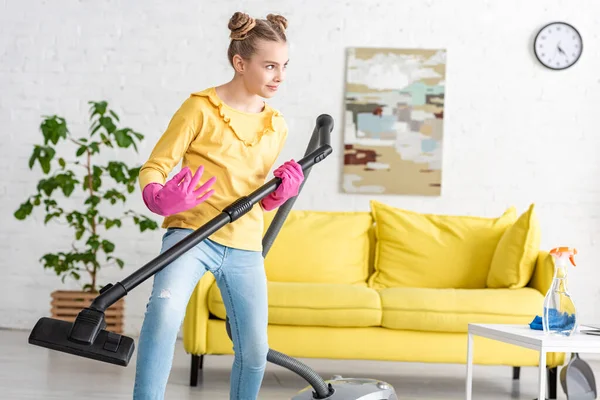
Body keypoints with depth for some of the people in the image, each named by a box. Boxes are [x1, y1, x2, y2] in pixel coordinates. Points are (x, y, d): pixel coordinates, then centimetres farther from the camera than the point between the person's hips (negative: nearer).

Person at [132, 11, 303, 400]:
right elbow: (155, 167, -5)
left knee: (254, 349, 7)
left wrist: (281, 193, -2)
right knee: (166, 307, -33)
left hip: (245, 246, 6)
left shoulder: (276, 127, 12)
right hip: (192, 231, -5)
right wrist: (159, 199, -28)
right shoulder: (201, 108, -6)